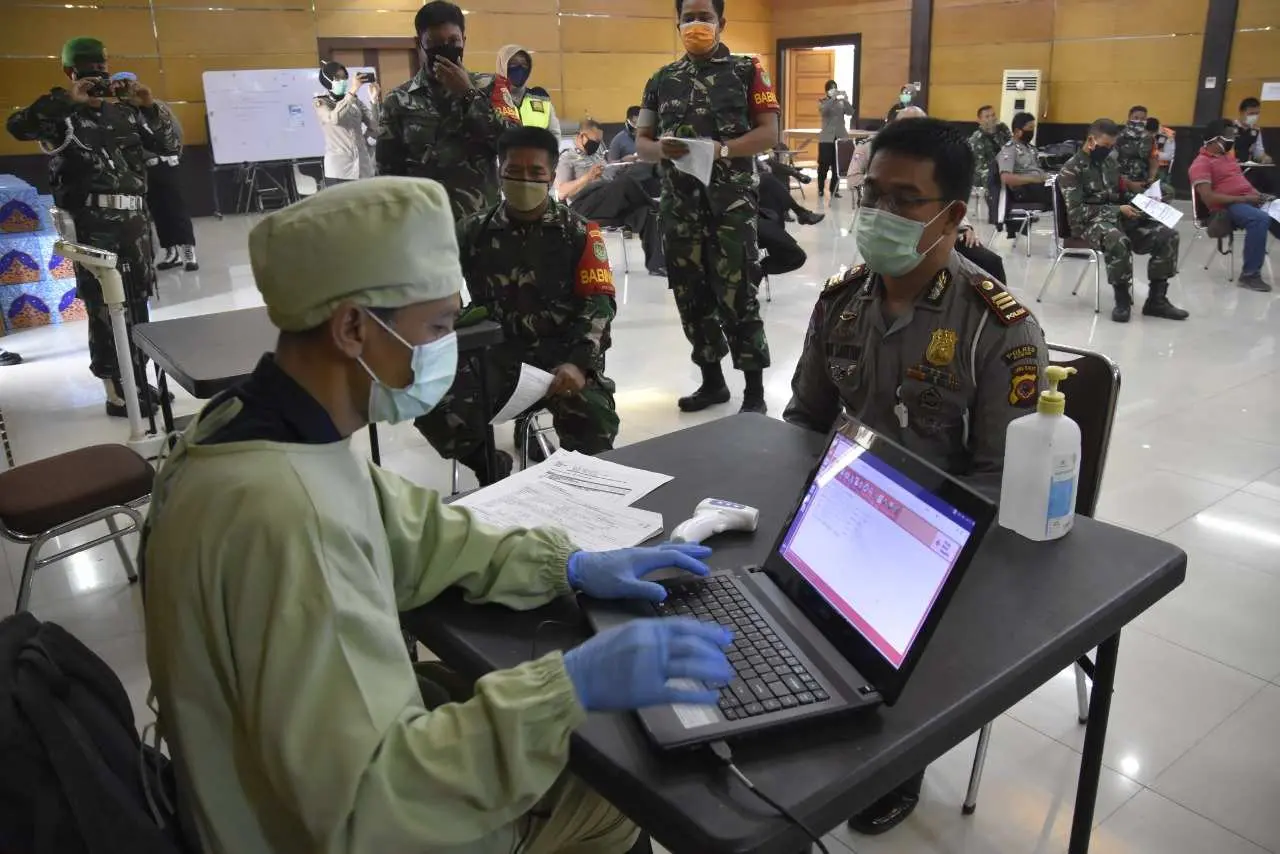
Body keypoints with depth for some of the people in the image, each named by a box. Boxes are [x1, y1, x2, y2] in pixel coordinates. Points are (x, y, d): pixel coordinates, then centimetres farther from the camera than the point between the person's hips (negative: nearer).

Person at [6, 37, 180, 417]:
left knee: (137, 304, 10)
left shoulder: (127, 111, 17)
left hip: (134, 217, 5)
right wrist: (66, 100, -19)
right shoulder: (61, 111, 4)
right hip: (91, 221, -5)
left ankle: (138, 382, 21)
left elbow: (171, 146, 11)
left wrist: (151, 107, -3)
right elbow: (17, 127, -13)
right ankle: (117, 393, 0)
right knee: (104, 306, -5)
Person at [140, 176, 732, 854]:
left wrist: (569, 566, -2)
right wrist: (569, 688, -36)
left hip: (323, 774, 8)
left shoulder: (251, 425, -5)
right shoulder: (285, 515, -37)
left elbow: (408, 533, 6)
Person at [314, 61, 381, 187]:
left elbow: (376, 126, 5)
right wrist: (352, 91, -19)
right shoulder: (321, 103, 4)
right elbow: (334, 118, -19)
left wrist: (375, 99, -6)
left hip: (364, 168, 4)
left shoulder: (356, 101, 14)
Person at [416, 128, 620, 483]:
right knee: (433, 409, -22)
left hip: (562, 353, -2)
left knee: (595, 422, -30)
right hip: (497, 353, 2)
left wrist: (578, 363, -20)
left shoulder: (578, 232, 4)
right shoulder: (474, 231, 9)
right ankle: (492, 470, 10)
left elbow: (599, 302, -4)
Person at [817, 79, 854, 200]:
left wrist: (845, 100, -18)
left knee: (838, 165, 1)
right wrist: (832, 98, -26)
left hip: (841, 136, 2)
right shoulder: (822, 101, 3)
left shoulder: (842, 102, 9)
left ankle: (835, 190, 7)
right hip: (827, 137, -2)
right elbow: (823, 110, -18)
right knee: (824, 165, -2)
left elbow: (850, 112, -5)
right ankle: (821, 189, 10)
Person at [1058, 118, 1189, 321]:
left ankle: (1156, 300, -4)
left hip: (1118, 218, 7)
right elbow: (1077, 212, -16)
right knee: (1118, 241, -40)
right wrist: (1118, 210, -19)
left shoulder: (1110, 160, 16)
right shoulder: (1072, 170, -7)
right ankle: (1122, 299, -20)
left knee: (1167, 235, -11)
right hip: (1090, 223, -7)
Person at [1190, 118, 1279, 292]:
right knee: (1260, 219, -35)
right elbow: (1208, 198, -19)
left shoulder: (1227, 156, 21)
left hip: (1251, 200, 9)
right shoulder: (1201, 164, -8)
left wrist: (1258, 195, 8)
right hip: (1228, 207, -9)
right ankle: (1250, 275, -29)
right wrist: (1243, 199, -19)